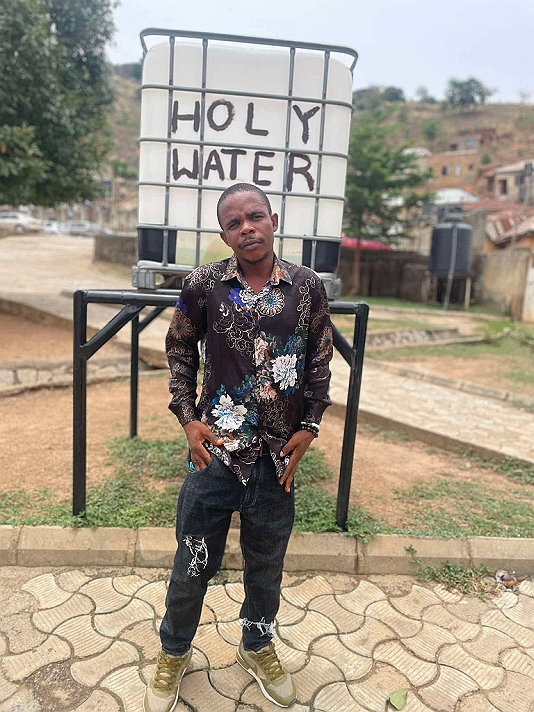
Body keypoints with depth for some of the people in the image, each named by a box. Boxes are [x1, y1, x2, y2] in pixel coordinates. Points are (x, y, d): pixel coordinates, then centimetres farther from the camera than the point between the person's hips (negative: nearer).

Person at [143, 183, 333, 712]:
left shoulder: (307, 287, -3)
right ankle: (174, 652, 42)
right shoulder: (202, 284, -6)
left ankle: (257, 646, 48)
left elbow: (320, 360, 6)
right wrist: (188, 418, -2)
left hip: (279, 455, 2)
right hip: (214, 449, -1)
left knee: (266, 561, 19)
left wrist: (309, 426, 1)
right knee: (194, 561, 13)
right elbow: (180, 350, 5)